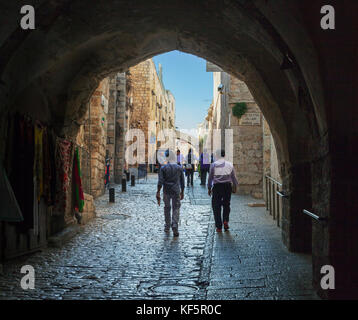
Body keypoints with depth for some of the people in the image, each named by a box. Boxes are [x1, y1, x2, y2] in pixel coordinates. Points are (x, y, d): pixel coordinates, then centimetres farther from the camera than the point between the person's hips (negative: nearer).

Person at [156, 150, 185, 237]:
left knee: (167, 208, 16)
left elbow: (160, 181, -11)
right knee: (176, 208, 2)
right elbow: (182, 182, 5)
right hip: (176, 190, 0)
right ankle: (175, 226, -15)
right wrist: (182, 192, 15)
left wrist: (158, 193, -10)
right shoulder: (179, 168, 0)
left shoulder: (163, 168, -5)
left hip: (166, 191, 0)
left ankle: (167, 227, 26)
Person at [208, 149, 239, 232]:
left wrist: (209, 188, 8)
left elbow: (210, 177, -1)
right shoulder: (230, 164, 2)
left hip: (217, 186, -2)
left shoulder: (213, 165, -3)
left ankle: (219, 227, 4)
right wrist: (235, 187, 18)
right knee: (226, 204, 18)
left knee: (216, 206, 5)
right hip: (227, 186, 2)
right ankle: (225, 220, -3)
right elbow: (234, 177, 7)